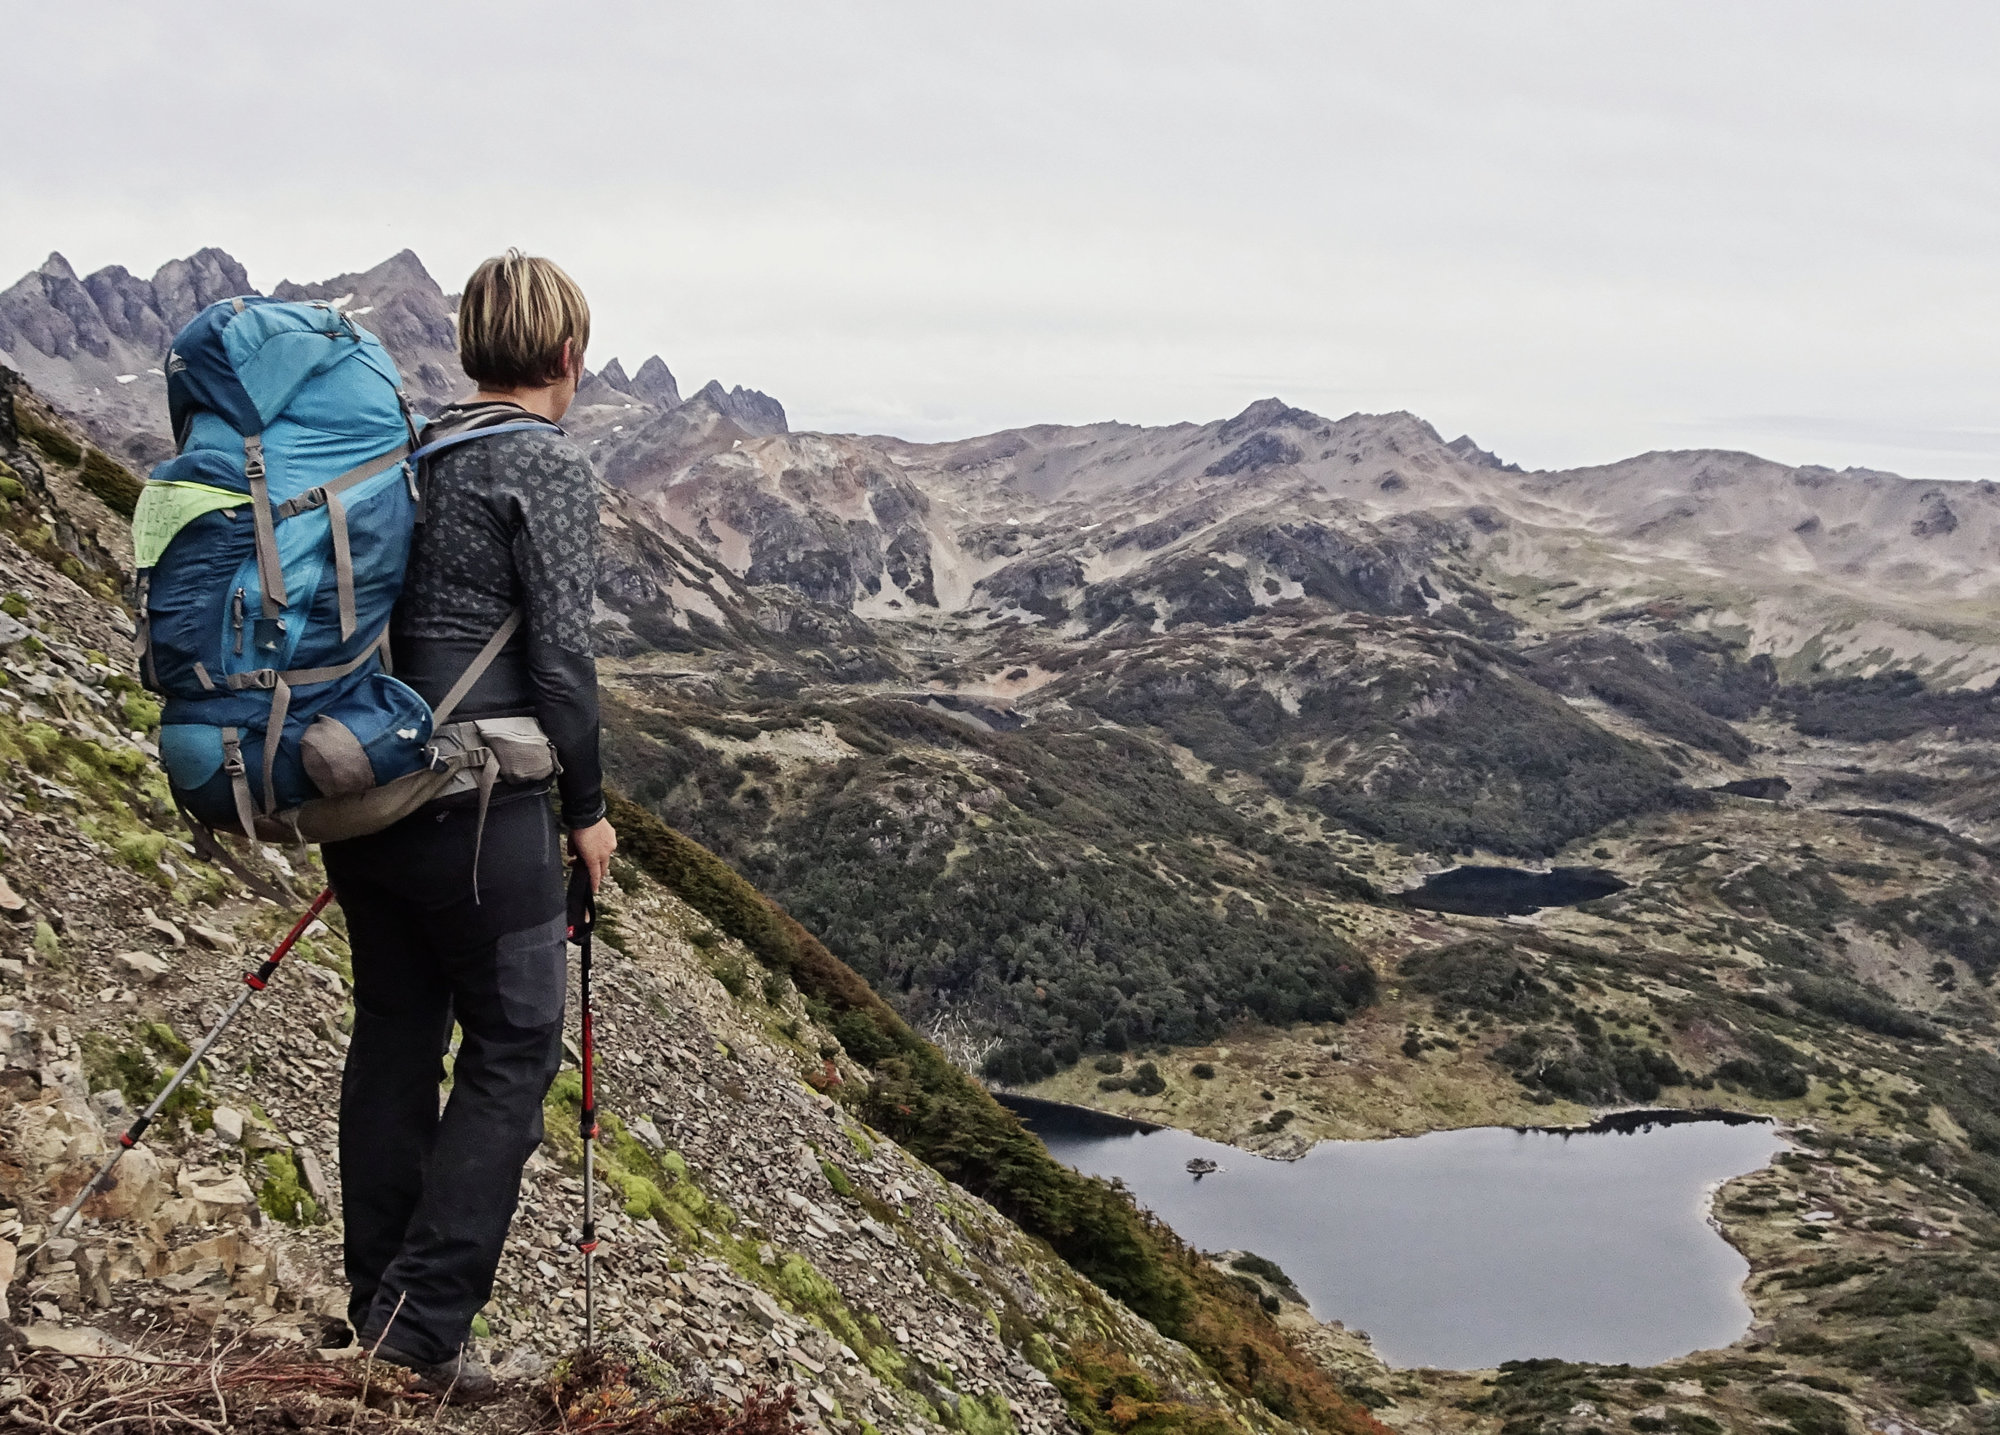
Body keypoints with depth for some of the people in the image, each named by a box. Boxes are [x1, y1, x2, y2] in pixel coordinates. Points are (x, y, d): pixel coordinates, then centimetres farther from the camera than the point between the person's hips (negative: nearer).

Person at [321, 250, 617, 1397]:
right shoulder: (551, 467, -10)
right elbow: (559, 655, -14)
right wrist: (588, 809, -3)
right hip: (481, 804, -7)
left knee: (396, 1042, 15)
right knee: (514, 1052, 3)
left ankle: (377, 1308, 24)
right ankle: (424, 1328, 2)